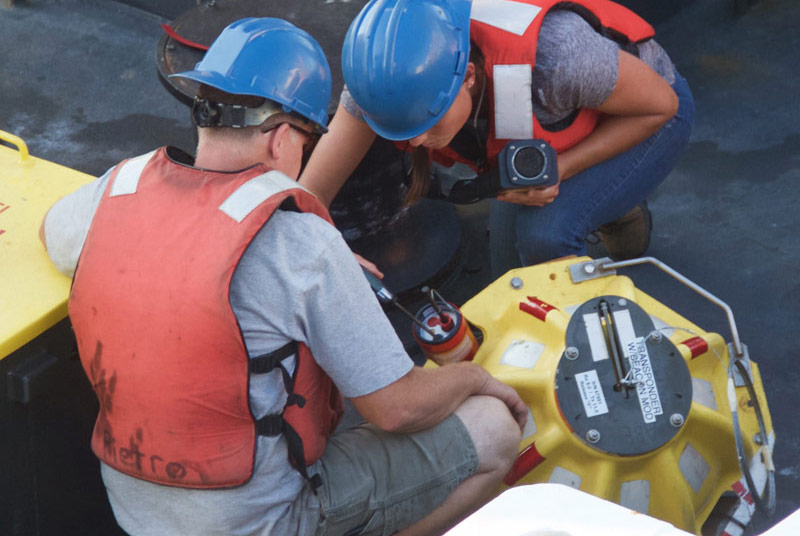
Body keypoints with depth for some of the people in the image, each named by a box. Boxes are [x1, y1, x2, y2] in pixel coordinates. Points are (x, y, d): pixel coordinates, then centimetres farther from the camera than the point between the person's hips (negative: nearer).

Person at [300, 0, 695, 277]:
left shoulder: (552, 55, -46)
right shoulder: (389, 74, -31)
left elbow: (660, 105, -27)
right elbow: (308, 198, -25)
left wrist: (559, 169, -37)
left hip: (644, 120, -6)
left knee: (543, 231, -31)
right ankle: (616, 210, 32)